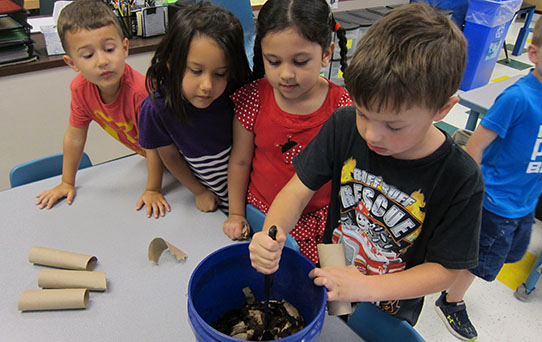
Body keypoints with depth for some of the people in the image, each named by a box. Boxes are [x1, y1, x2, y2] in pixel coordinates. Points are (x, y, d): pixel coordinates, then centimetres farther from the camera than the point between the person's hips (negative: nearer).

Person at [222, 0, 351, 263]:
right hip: (262, 215, 1)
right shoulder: (253, 99, -9)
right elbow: (240, 161, 1)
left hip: (320, 220, -1)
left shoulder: (341, 106, -13)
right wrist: (236, 213, 6)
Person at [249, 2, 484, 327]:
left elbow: (444, 269, -18)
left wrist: (366, 288, -29)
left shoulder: (460, 179, -28)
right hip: (328, 282, 3)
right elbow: (300, 189, -16)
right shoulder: (345, 125, -21)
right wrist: (272, 235, -35)